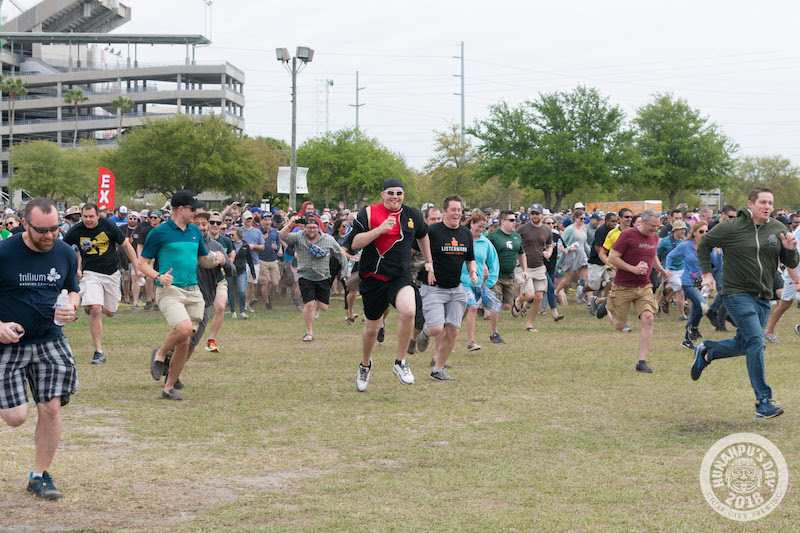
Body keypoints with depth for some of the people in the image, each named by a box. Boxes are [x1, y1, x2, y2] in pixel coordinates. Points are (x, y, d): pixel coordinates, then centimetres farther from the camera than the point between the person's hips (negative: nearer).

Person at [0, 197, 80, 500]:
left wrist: (70, 307, -7)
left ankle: (40, 475, 12)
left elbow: (73, 290, 16)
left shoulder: (66, 253, 2)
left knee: (51, 409, -6)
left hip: (50, 341, 3)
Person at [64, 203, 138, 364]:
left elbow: (126, 245, 1)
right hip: (91, 274, -2)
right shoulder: (76, 231, -9)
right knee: (95, 310, -20)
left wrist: (137, 267, -4)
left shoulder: (108, 226, -9)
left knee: (110, 312, 10)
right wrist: (75, 268, -2)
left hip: (112, 273, 2)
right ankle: (98, 352, -14)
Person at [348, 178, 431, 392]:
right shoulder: (368, 213, -4)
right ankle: (365, 364, 39)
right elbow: (354, 243, -13)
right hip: (373, 278, -1)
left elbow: (422, 235, 29)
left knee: (408, 311, -28)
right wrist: (379, 230, -22)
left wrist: (429, 261, 32)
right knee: (372, 328, 9)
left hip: (401, 276, 1)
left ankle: (401, 362, -11)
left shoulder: (413, 215, 8)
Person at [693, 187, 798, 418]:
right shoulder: (731, 228, -8)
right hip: (737, 293, -6)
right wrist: (706, 274, 2)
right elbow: (704, 244, 8)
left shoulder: (778, 229, 3)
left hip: (763, 297, 6)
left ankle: (706, 352, 42)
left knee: (744, 345, 14)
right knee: (756, 341, -17)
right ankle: (763, 401, -16)